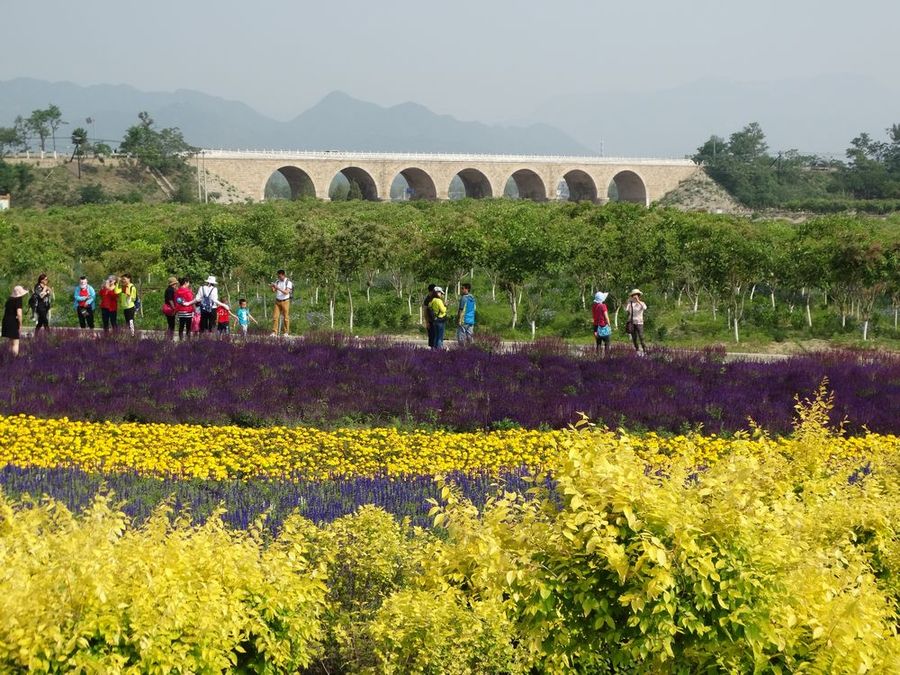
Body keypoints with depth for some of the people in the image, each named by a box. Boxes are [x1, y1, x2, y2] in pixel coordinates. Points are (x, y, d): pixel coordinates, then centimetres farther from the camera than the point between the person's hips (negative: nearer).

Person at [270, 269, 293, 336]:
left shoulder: (288, 282, -10)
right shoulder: (277, 282, 6)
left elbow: (286, 292, -19)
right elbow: (273, 291, 2)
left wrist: (278, 288, -28)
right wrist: (272, 287, -20)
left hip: (285, 301, -4)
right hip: (277, 301, 4)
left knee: (286, 317, 1)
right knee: (275, 316, -4)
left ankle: (286, 332, 10)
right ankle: (274, 332, -5)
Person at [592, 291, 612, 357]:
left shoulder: (594, 307, 5)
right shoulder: (603, 306, -14)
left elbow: (594, 317, 9)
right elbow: (606, 317, -14)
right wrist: (609, 325, -2)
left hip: (596, 326, 6)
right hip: (604, 326, -6)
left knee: (598, 343, 11)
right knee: (606, 344, 1)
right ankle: (606, 356, -2)